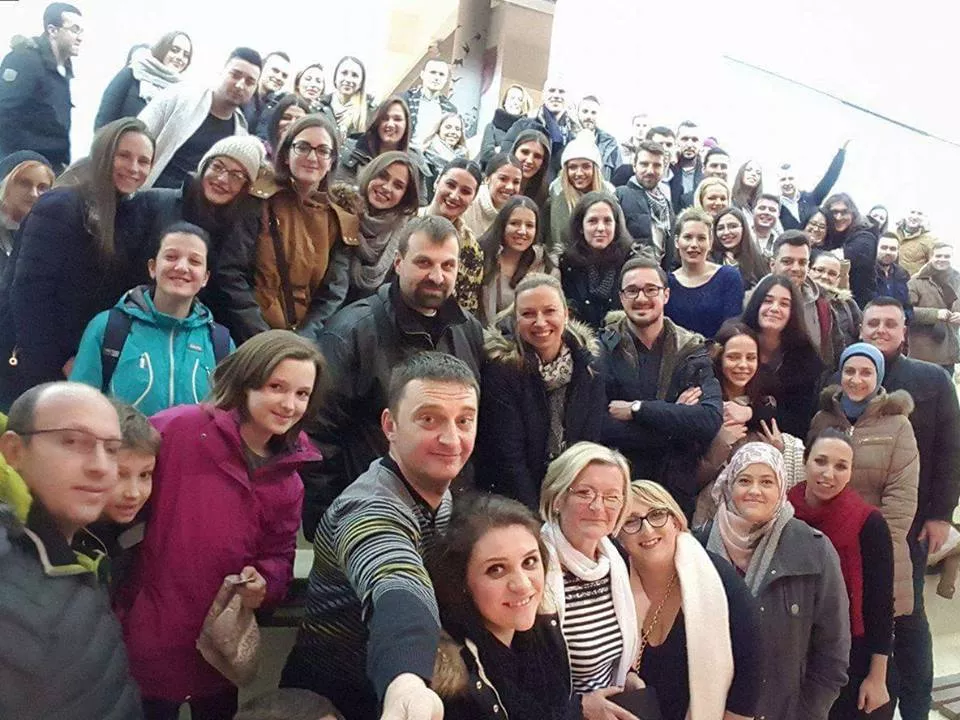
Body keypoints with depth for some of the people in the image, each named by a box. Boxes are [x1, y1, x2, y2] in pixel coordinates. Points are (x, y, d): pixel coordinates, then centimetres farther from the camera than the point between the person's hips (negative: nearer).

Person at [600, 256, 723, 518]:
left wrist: (636, 409, -22)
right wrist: (675, 418, -18)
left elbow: (710, 419, -18)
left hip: (677, 490, 2)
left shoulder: (691, 350, -2)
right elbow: (597, 426, -20)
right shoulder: (603, 348, -7)